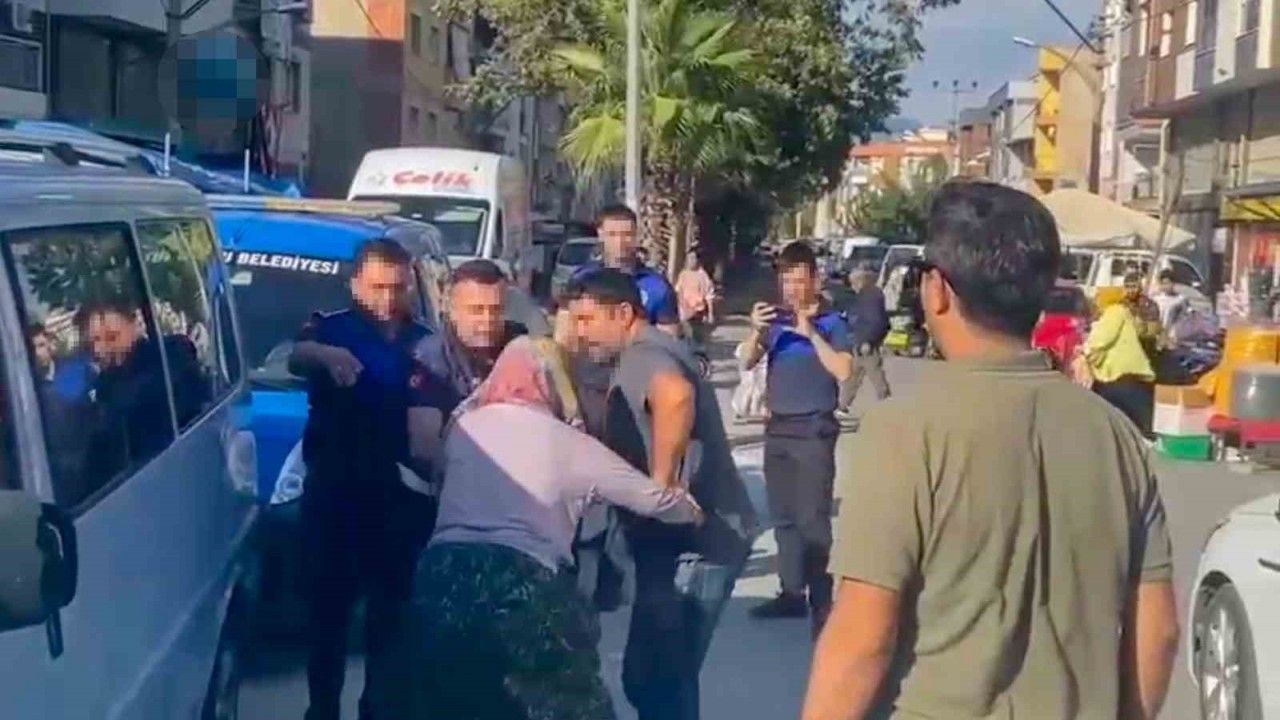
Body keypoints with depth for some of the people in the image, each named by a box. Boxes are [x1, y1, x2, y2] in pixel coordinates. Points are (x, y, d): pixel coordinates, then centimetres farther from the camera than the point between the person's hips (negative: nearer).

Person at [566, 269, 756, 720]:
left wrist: (661, 483, -31)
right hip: (696, 537, 11)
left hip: (693, 541, -11)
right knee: (667, 673, 19)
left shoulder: (640, 355, -14)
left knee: (650, 675, -7)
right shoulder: (652, 352, 19)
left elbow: (676, 395, -38)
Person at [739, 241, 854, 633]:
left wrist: (811, 333, -21)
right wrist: (756, 331, -18)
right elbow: (748, 362, 1)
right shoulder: (776, 319, 8)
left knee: (813, 518, -9)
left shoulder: (831, 322, -4)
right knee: (783, 516, 10)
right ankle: (791, 592, 19)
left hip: (814, 431, -5)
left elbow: (844, 371, -15)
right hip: (777, 428, 6)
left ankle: (822, 601, -8)